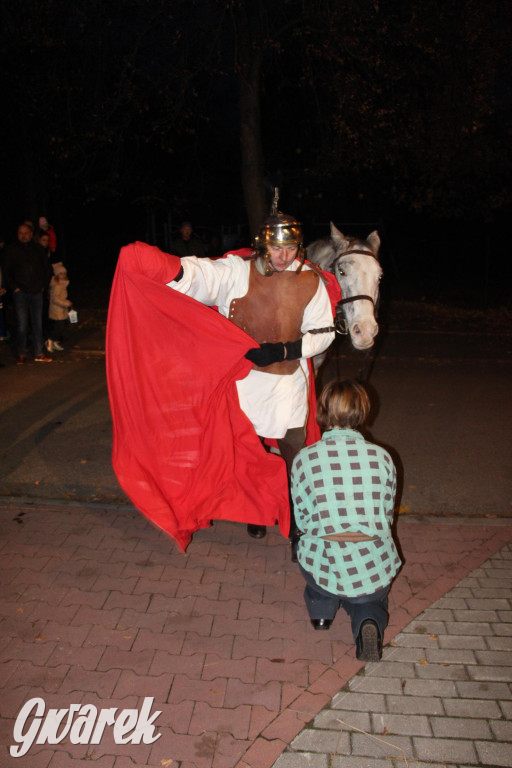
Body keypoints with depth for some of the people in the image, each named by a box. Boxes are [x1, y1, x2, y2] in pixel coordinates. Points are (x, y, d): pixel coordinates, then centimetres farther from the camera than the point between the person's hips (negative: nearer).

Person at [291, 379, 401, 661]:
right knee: (371, 601, 31)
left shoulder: (305, 459, -8)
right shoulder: (381, 457, -5)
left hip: (323, 567, 1)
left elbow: (302, 521, 1)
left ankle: (321, 606, 15)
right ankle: (369, 621, -2)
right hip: (375, 569, 0)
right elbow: (387, 515, 7)